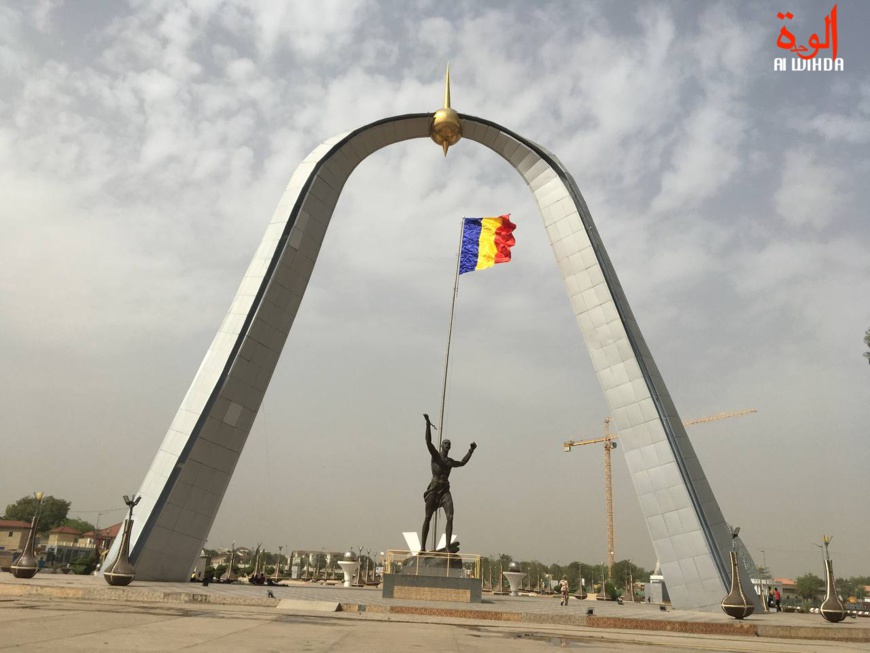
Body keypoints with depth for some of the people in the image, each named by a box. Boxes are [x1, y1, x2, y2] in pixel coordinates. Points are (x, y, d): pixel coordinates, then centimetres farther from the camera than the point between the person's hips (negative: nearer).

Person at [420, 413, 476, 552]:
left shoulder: (450, 461, 19)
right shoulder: (435, 455, 3)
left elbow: (462, 462, 38)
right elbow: (428, 442, -11)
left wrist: (470, 451, 34)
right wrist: (428, 424, -20)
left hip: (445, 490, 5)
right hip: (434, 488, -4)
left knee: (450, 518, -10)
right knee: (428, 518, -1)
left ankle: (448, 547, -7)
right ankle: (422, 547, 6)